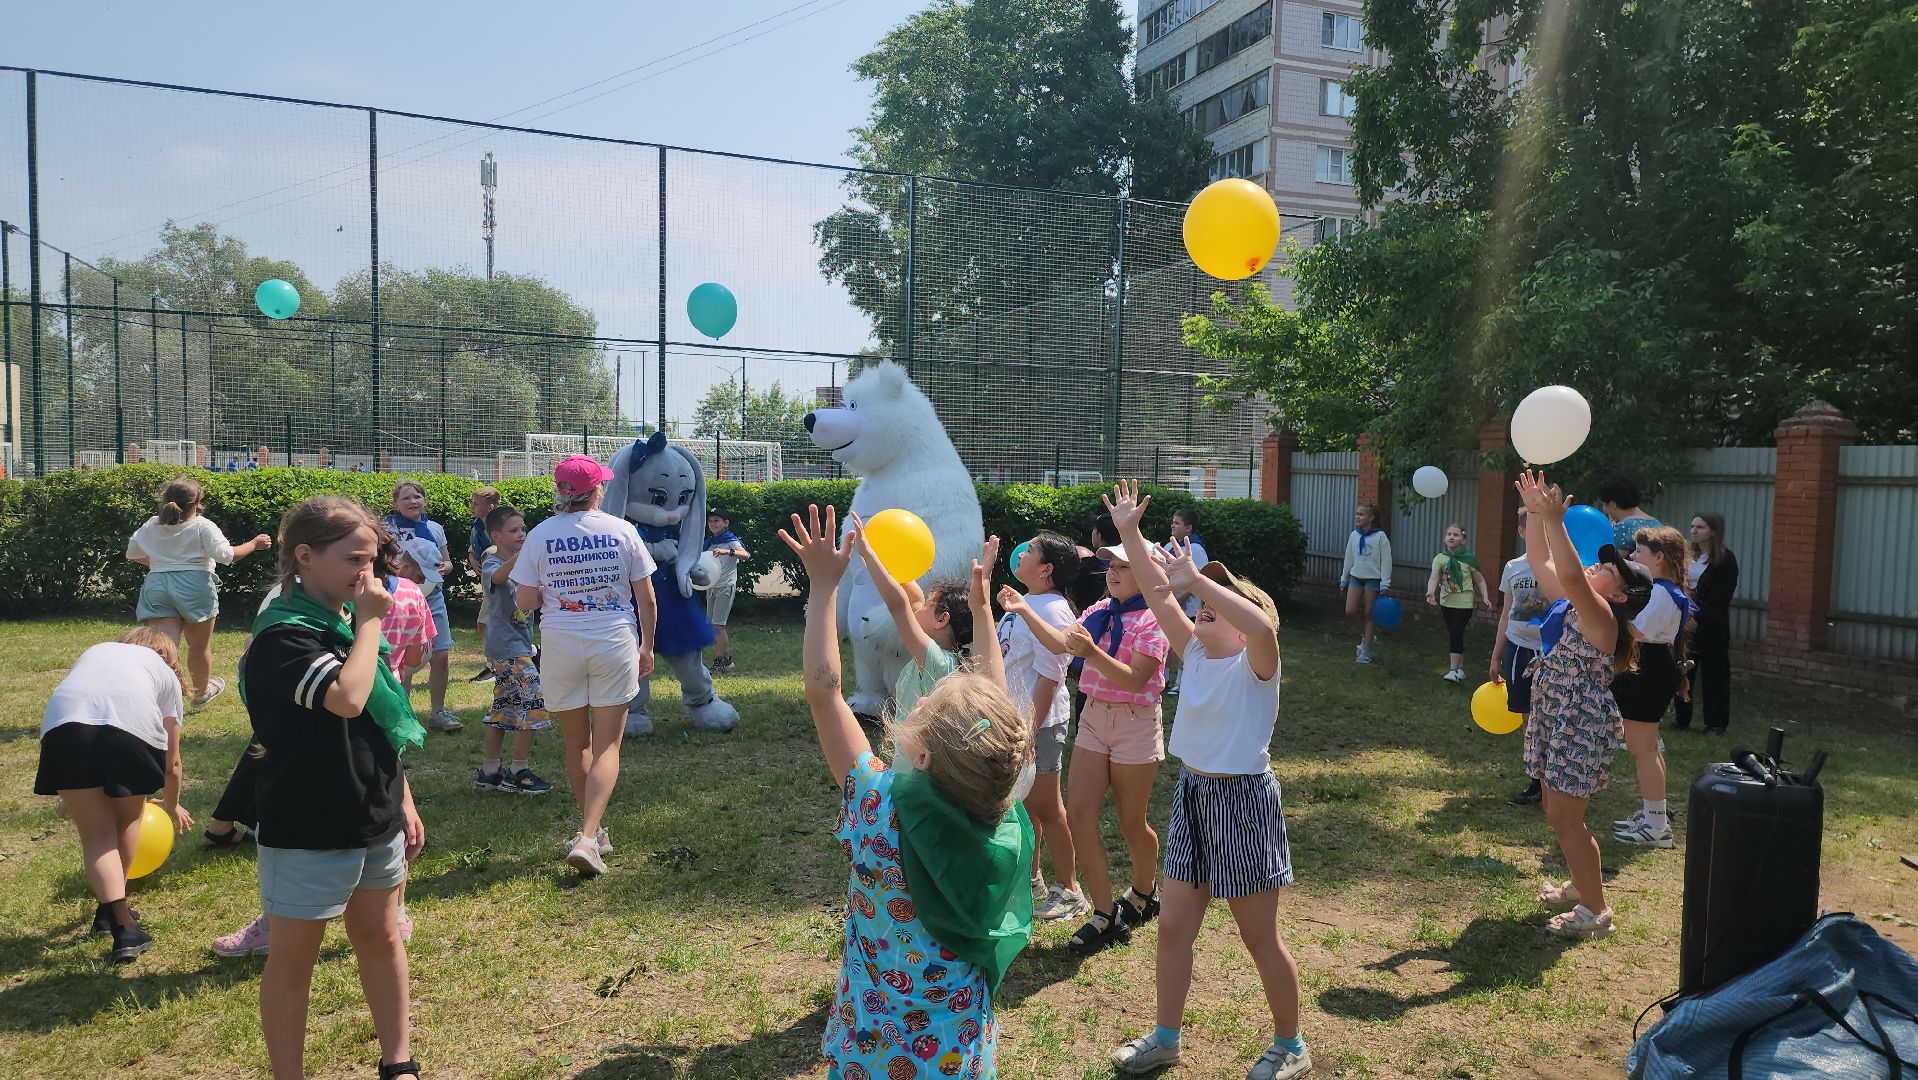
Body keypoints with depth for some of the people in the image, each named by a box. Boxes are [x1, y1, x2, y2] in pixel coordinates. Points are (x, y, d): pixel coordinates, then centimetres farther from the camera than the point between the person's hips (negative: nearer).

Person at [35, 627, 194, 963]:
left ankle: (122, 924, -1)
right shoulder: (166, 673, 34)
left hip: (63, 724, 1)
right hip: (134, 725, -1)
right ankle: (112, 909, 36)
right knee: (126, 820, 24)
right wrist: (171, 806, 58)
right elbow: (171, 761, 39)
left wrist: (72, 792, 58)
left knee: (96, 833, 11)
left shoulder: (96, 651, 41)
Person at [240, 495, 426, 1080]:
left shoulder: (351, 623, 7)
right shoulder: (283, 636, -18)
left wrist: (404, 801, 13)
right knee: (293, 958, 8)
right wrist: (370, 622, -22)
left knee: (380, 937, 18)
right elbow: (348, 698, -34)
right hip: (308, 830, -8)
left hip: (376, 818, 8)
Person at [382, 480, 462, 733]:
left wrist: (444, 567, -5)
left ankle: (437, 712, 17)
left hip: (433, 597, 4)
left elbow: (447, 561, 16)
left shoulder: (435, 529, 7)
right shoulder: (387, 528, -5)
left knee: (441, 656, 4)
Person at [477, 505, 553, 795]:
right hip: (507, 647, -9)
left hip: (518, 645, 9)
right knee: (533, 704, -11)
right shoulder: (493, 564, -13)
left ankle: (489, 771, 23)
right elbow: (497, 576, -39)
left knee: (503, 708, 14)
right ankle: (519, 773, -2)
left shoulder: (522, 563, 13)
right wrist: (522, 553, -55)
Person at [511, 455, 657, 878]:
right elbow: (647, 598, -1)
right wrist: (647, 647, 10)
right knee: (607, 747, 3)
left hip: (561, 645, 1)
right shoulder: (622, 531, -4)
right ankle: (587, 837, -13)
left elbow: (525, 602, -3)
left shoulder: (539, 536, -4)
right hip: (614, 642, -1)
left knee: (577, 744, 17)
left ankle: (593, 831, 28)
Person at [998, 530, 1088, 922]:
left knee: (1045, 807, 2)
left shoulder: (1052, 612, -21)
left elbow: (1048, 681, -23)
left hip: (1038, 723, -9)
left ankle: (1068, 891, 16)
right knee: (1022, 803, 20)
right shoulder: (1025, 602, 7)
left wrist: (1030, 734, -23)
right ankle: (1030, 879, 36)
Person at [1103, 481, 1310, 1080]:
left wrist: (1197, 578, -36)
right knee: (1173, 929, 12)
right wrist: (1129, 531, -8)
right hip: (1191, 796, 7)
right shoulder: (1194, 651, 3)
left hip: (1243, 800, -7)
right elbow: (1156, 592, -2)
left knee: (1260, 938, 8)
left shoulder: (1253, 664, -15)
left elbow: (1262, 626, -39)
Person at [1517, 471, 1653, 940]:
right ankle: (1582, 886, 36)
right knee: (1559, 814, 19)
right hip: (1555, 722, 9)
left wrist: (1554, 521, -36)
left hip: (1582, 726, -9)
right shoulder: (1568, 604, 6)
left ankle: (1596, 911, 7)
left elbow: (1570, 574, -36)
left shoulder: (1600, 617, -18)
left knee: (1565, 818, -4)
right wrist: (1534, 511, 3)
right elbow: (1540, 560, 11)